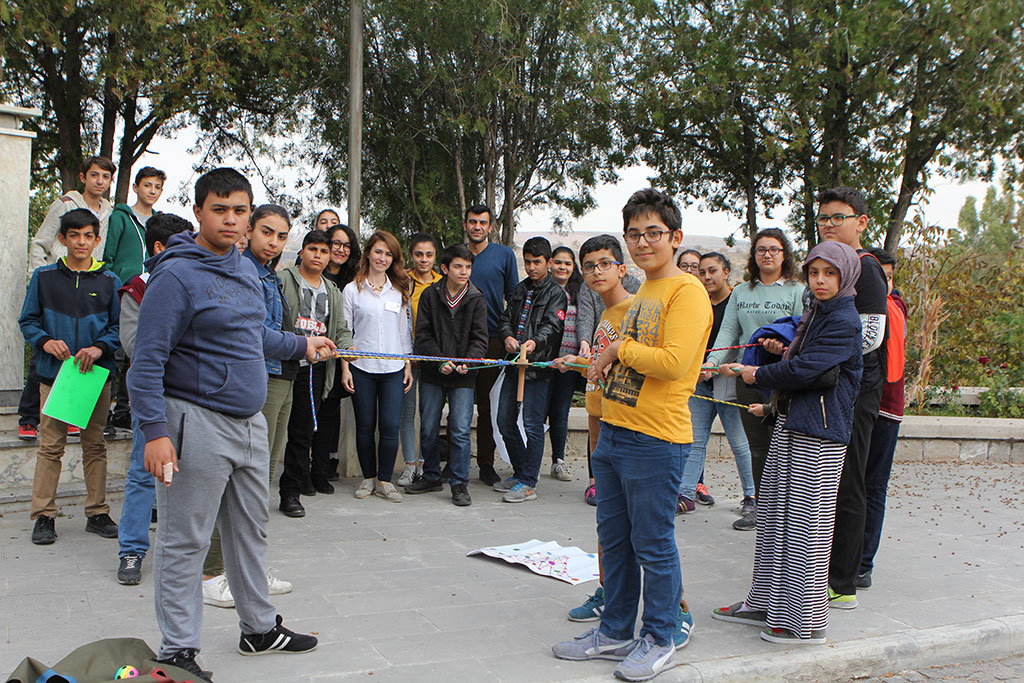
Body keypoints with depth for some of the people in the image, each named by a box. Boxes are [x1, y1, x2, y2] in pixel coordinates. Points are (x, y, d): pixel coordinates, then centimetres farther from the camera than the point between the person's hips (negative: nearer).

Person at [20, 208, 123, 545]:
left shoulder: (109, 281, 6)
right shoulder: (44, 277, 5)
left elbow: (120, 326, 7)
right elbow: (28, 321, 9)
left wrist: (100, 347, -11)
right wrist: (45, 341, -10)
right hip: (54, 375, -1)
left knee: (95, 446, 7)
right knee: (50, 447, 0)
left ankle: (97, 513, 16)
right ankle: (44, 516, 8)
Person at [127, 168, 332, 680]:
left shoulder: (246, 269, 11)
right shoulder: (176, 275, -15)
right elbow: (147, 361, -18)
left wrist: (300, 345, 30)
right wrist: (155, 430, -24)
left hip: (249, 421, 8)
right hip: (197, 422, -8)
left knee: (251, 530, 18)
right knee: (185, 541, 1)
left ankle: (260, 627, 33)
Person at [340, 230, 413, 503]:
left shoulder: (399, 291, 12)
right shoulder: (352, 290, 4)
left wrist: (408, 365, 10)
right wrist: (345, 367, -2)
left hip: (393, 369, 1)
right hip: (361, 368, -1)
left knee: (390, 427, -5)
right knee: (365, 427, 4)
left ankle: (385, 480, 7)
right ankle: (368, 477, 19)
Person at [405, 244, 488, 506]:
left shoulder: (477, 299, 2)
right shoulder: (430, 295, 2)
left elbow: (479, 338, -1)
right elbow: (422, 335, -1)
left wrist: (467, 362, -18)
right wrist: (440, 360, -13)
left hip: (463, 377, -1)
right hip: (432, 375, 1)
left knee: (460, 431, -5)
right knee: (428, 429, 9)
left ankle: (459, 484, 5)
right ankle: (431, 477, 26)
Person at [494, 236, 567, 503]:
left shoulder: (556, 293, -1)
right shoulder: (520, 289, 19)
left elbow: (553, 326, -14)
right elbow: (506, 318, 16)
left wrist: (535, 342, -33)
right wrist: (507, 336, -7)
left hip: (538, 365, -7)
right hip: (514, 363, 7)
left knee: (532, 425, -6)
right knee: (505, 422, 10)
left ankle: (528, 483, 1)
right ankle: (519, 473, 25)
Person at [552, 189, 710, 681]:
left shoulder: (687, 292, -12)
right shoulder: (641, 296, 16)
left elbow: (673, 362, -23)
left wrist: (619, 349, -11)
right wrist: (606, 367, 5)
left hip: (655, 439, -9)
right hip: (613, 433, 9)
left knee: (652, 544, 3)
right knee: (613, 538, 16)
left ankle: (660, 639, 18)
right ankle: (615, 631, 29)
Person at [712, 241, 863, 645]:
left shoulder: (843, 321, -13)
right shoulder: (814, 314, 16)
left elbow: (804, 370, -20)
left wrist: (757, 375, -6)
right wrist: (772, 405, 24)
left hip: (819, 434, -9)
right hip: (790, 424, 9)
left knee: (808, 523, -5)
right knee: (775, 516, 13)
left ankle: (808, 622, 4)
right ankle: (765, 604, 24)